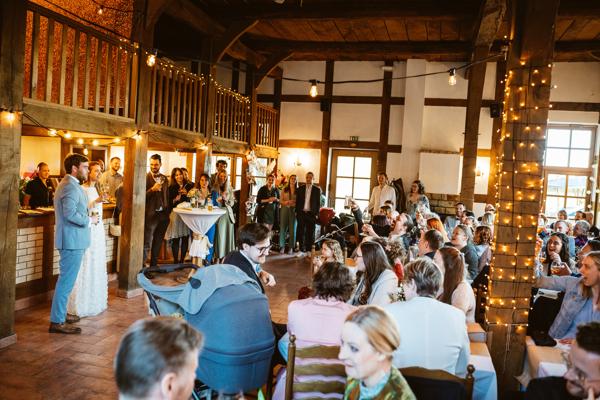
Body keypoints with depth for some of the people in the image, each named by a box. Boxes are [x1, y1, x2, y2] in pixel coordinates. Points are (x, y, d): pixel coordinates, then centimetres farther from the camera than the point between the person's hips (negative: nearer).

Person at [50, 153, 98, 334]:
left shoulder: (67, 184, 17)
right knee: (66, 281, -6)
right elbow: (71, 214, -28)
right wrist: (89, 220, -15)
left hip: (70, 239, 11)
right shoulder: (71, 186, -18)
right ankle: (57, 322, 1)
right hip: (72, 240, -11)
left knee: (66, 279, 20)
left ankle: (60, 313, 32)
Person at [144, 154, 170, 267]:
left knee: (158, 243, 14)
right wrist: (152, 189, -25)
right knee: (147, 244, -5)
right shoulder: (145, 178, -7)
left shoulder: (164, 178, 11)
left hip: (163, 214, 6)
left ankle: (153, 265, 25)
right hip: (151, 214, -6)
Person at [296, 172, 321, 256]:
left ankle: (309, 250, 10)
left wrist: (317, 214, -3)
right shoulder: (300, 188, 9)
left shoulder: (317, 189, 3)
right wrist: (296, 212, 3)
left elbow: (318, 203, 2)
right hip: (301, 213, 2)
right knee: (301, 232, 3)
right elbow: (297, 201, 10)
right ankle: (302, 250, 12)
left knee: (310, 233, 2)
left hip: (311, 214, -2)